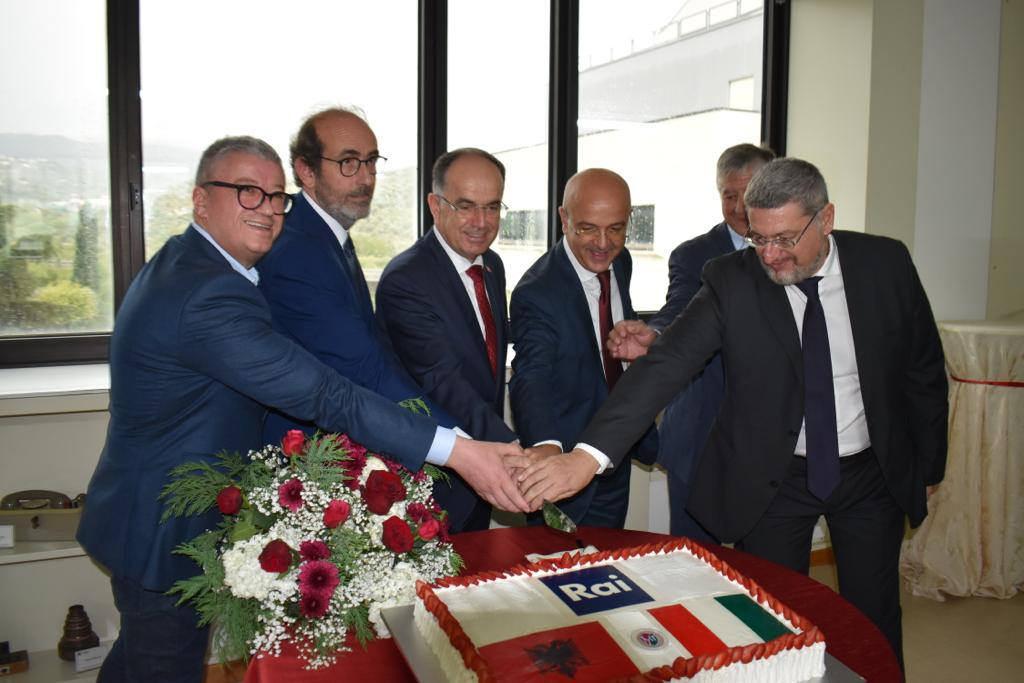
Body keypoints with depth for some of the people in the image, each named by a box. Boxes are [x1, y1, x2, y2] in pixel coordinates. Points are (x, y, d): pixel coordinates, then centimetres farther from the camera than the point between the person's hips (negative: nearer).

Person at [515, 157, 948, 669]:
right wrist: (588, 454, -37)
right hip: (773, 480, -1)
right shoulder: (732, 280, -16)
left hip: (872, 474, 2)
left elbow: (923, 370, 3)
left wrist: (929, 466, 12)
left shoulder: (885, 263, -10)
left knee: (875, 625, 13)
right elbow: (665, 364, -26)